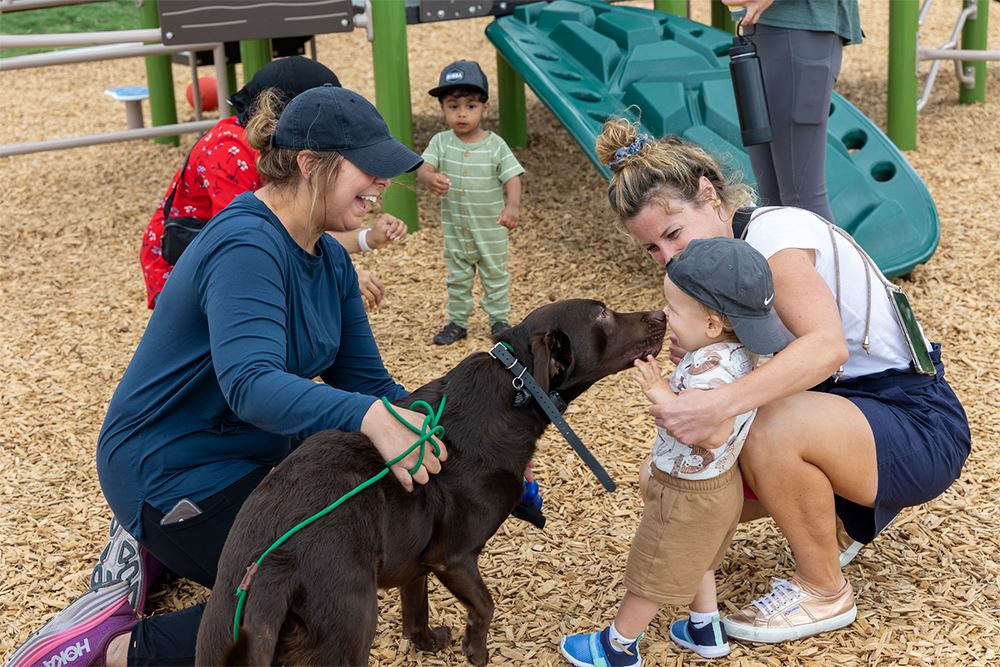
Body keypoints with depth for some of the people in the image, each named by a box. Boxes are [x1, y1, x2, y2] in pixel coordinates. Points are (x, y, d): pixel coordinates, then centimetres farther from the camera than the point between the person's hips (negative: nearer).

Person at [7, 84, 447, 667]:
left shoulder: (331, 259, 2)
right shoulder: (246, 248, -27)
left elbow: (364, 378, 1)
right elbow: (251, 383, -42)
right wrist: (368, 417, -56)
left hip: (252, 453, 10)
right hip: (170, 471, -9)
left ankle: (153, 548, 21)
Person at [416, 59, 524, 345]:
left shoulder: (495, 146, -13)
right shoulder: (440, 142, -7)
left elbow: (512, 179, -17)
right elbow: (423, 168, -18)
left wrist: (512, 206, -36)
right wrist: (430, 177, -43)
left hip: (491, 228, -2)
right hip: (455, 228, 2)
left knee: (495, 276, 14)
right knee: (457, 278, 16)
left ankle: (499, 319, 29)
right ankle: (457, 322, 28)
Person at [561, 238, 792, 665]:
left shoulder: (710, 367, -35)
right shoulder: (740, 351, -5)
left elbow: (713, 434, -40)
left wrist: (661, 394, -38)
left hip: (687, 493, -9)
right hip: (720, 482, 9)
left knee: (651, 572, 11)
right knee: (693, 560, 31)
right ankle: (705, 630, 45)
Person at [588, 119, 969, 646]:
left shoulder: (773, 230, -22)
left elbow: (827, 346, -39)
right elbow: (754, 369, 1)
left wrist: (718, 403, -51)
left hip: (919, 425, -8)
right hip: (832, 405, 8)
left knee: (772, 429, -37)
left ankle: (824, 592, -10)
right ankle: (836, 511, 17)